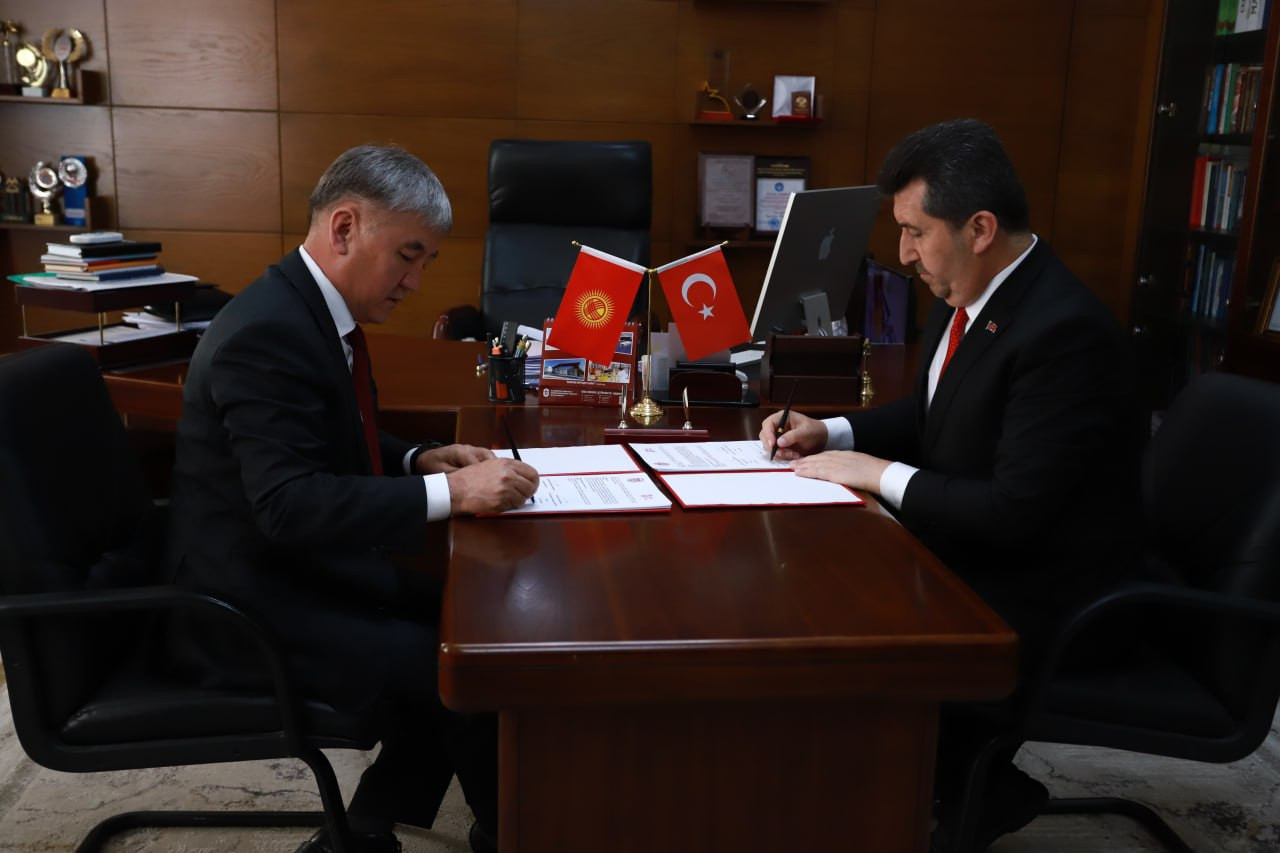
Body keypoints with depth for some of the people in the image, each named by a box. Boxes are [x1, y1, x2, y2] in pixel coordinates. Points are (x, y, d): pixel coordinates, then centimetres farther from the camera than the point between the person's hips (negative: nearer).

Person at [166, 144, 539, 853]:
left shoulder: (311, 309, 7)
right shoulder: (267, 331, -24)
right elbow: (289, 504, -31)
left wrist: (416, 458, 2)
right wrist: (449, 492, -32)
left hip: (303, 568, 10)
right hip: (252, 605, -10)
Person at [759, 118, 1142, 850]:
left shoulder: (1066, 330, -26)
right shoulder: (967, 296, 0)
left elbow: (1017, 510, -28)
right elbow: (930, 414, 16)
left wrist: (880, 475, -20)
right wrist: (832, 432, 1)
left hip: (1036, 596, -9)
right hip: (971, 553, 9)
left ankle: (984, 792, 12)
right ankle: (959, 774, 20)